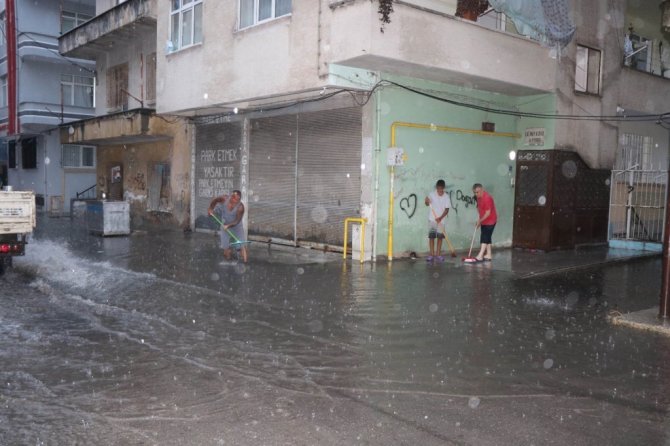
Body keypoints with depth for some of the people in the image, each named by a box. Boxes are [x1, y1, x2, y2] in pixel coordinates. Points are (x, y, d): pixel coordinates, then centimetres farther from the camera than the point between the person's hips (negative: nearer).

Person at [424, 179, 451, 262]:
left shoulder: (446, 196, -3)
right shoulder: (432, 194, -4)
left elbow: (447, 209, -5)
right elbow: (427, 204, 5)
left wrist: (440, 218, -18)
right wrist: (427, 201, -19)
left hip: (441, 220, 1)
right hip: (432, 219, -1)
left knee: (440, 237, 3)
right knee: (431, 237, -3)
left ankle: (438, 255, 11)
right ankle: (431, 255, 1)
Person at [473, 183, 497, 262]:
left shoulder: (487, 198, -25)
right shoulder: (479, 197, 3)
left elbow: (488, 213, -24)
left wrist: (480, 220, -17)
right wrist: (479, 219, 5)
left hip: (490, 221, -9)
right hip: (483, 221, 9)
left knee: (485, 238, -12)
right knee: (487, 238, 12)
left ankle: (480, 256, -15)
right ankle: (488, 255, 18)